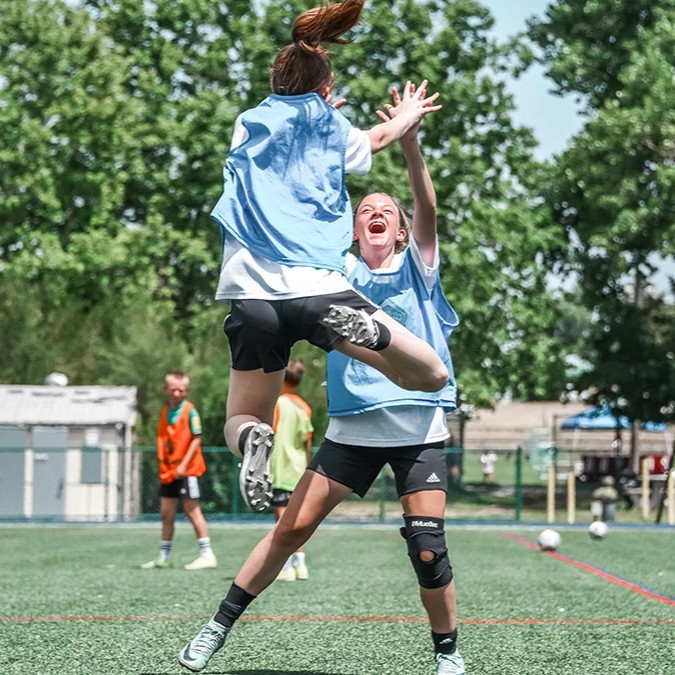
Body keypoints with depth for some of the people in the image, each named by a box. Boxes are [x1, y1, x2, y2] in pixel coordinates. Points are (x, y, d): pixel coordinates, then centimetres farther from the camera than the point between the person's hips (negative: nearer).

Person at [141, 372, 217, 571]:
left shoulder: (190, 411, -9)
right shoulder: (165, 411, 10)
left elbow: (196, 439, -13)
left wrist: (184, 465, -18)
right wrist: (162, 463, 5)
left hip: (186, 470, -7)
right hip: (168, 470, 7)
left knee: (192, 510, -7)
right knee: (166, 513, 11)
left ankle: (207, 555, -3)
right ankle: (164, 557, 20)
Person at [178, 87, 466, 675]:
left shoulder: (417, 268, 5)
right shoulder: (341, 270, 9)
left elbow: (428, 207, -11)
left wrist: (409, 141, -27)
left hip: (419, 432, -1)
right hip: (352, 428, 2)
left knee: (427, 546, -11)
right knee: (291, 528, -1)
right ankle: (220, 626, 11)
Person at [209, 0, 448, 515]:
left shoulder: (248, 127, 17)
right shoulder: (332, 129, 14)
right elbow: (373, 140, 38)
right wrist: (407, 118, 60)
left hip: (252, 294, 2)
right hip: (318, 287, -2)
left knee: (242, 420, 18)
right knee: (431, 375, 6)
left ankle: (254, 440, -22)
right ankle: (367, 331, -27)